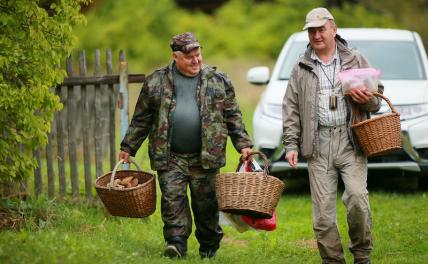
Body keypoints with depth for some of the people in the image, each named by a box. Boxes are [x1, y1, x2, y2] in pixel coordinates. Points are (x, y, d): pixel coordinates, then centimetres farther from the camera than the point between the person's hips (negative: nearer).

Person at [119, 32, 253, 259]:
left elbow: (233, 117, 9)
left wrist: (243, 144, 1)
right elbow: (141, 119, 10)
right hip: (170, 157, 0)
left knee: (206, 205, 6)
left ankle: (209, 250, 18)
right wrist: (128, 147, 8)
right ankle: (176, 244, -9)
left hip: (205, 158, 0)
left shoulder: (218, 80, 6)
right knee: (172, 200, -9)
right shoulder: (156, 82, 5)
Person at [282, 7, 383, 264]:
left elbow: (377, 98, 14)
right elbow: (291, 109, 11)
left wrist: (368, 99, -10)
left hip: (350, 141, -2)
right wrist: (291, 144, 2)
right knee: (323, 209, -1)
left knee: (357, 196, -16)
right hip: (318, 144, 2)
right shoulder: (301, 70, 13)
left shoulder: (356, 61, 11)